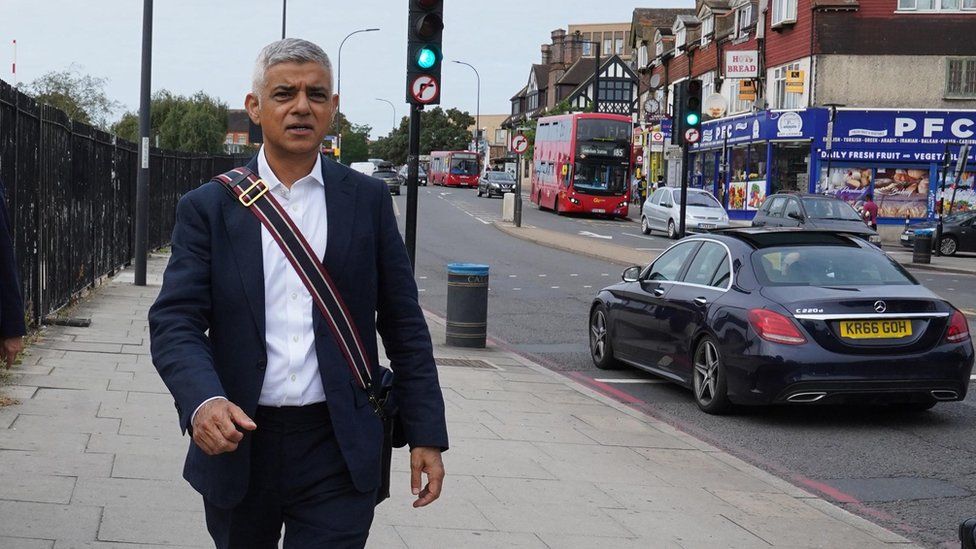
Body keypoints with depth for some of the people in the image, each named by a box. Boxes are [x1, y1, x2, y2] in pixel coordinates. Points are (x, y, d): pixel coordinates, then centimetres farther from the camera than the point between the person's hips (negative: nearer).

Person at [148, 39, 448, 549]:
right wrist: (203, 401, -27)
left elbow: (404, 325, 6)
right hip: (238, 444, 1)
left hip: (338, 453, -1)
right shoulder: (208, 207, 1)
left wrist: (426, 434, 1)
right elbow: (175, 322, -7)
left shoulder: (368, 200, 4)